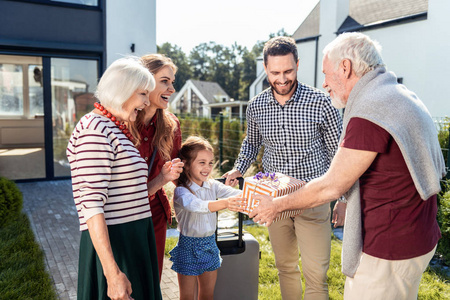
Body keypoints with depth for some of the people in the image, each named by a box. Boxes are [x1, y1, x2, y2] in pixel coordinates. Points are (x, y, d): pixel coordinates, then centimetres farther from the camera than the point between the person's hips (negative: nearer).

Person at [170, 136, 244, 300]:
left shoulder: (212, 185, -1)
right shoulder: (181, 191, -18)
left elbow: (233, 193, -14)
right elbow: (197, 206, -38)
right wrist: (224, 203, -53)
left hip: (210, 245, 5)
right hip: (189, 247, -5)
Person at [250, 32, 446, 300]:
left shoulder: (369, 113, -24)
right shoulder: (404, 97, 8)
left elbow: (331, 186, -19)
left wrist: (277, 205, -6)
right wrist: (352, 205, 20)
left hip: (389, 249, -10)